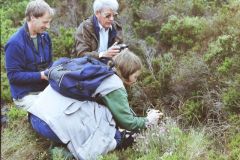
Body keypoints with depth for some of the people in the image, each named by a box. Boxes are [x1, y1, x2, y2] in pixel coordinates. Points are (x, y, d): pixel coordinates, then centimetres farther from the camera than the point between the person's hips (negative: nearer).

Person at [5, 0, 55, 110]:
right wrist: (41, 75, -21)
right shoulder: (15, 43, -17)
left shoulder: (45, 36, 4)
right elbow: (13, 75, -17)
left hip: (45, 89, 7)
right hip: (25, 95, -6)